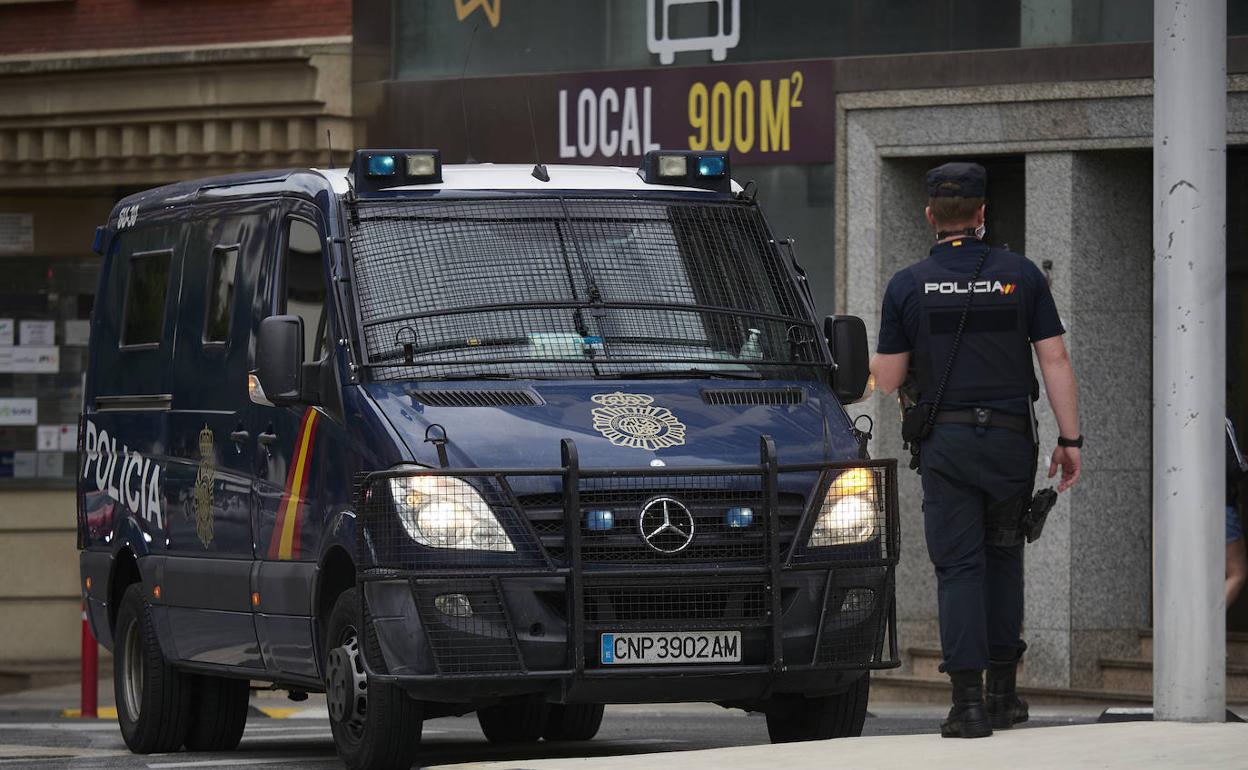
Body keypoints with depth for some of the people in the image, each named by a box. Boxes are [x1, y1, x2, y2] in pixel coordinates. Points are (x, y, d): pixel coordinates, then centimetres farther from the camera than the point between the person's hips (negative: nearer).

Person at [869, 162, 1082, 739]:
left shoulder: (908, 286, -1)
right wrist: (1070, 440, 3)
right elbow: (1055, 361, -2)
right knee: (1003, 558, 18)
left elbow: (887, 381, 1)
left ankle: (968, 702, -10)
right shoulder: (1021, 275, 1)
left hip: (945, 442, -1)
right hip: (1011, 437, 1)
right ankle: (1002, 691, 18)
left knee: (959, 567, -1)